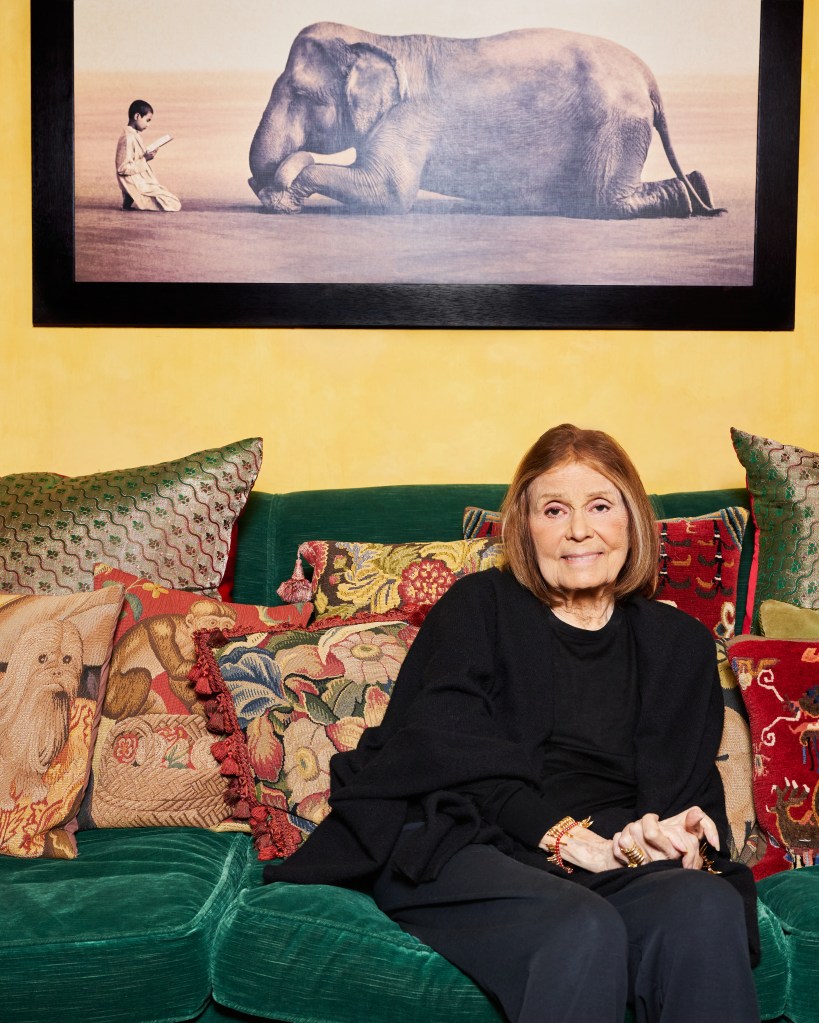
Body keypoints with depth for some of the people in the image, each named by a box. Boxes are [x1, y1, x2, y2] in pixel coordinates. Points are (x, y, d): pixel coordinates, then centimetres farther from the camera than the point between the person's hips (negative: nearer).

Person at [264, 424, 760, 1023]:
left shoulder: (681, 644, 20)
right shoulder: (477, 608, 10)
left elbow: (684, 787, 12)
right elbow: (443, 749, -4)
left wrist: (678, 836, -14)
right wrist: (559, 832, -16)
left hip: (613, 860, 3)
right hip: (457, 843, -3)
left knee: (707, 906, -31)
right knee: (582, 929, -36)